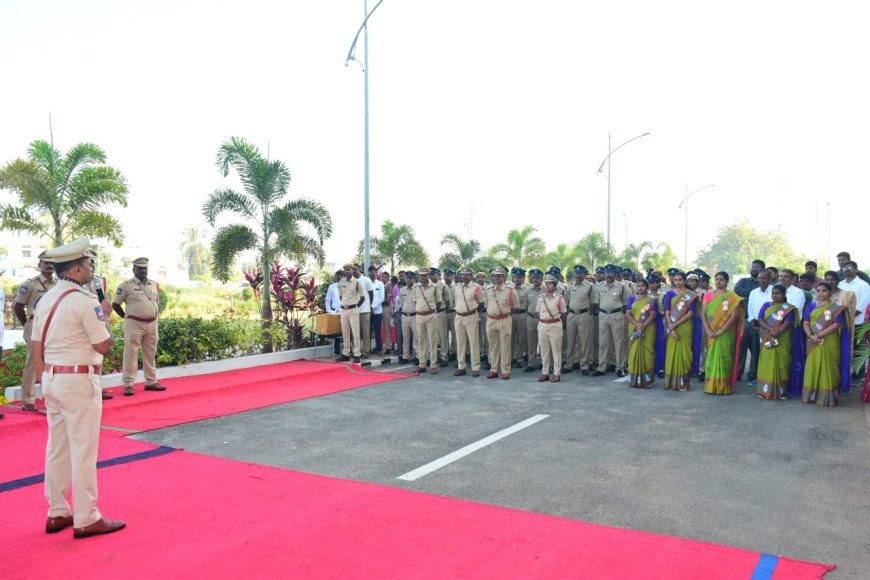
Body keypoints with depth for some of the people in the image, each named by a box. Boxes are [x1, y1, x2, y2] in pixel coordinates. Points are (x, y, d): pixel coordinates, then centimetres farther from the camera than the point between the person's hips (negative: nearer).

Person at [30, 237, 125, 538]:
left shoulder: (45, 300, 9)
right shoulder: (85, 300, -16)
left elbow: (36, 351, 12)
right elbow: (104, 346, -15)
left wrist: (48, 380, 19)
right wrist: (106, 328, 2)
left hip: (51, 379, 8)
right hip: (79, 381, -8)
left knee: (56, 448, 14)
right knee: (83, 451, -1)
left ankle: (57, 513, 24)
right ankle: (86, 519, 7)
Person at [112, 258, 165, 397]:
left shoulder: (154, 285, 10)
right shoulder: (126, 285, -6)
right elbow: (115, 304, -2)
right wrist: (127, 317, -2)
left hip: (152, 324, 6)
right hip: (134, 324, -6)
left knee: (150, 354, 12)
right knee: (131, 354, -3)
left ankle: (151, 382, 21)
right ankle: (128, 385, 0)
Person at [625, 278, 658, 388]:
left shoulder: (652, 300, 4)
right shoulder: (632, 299, 10)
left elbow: (653, 315, -6)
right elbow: (628, 314, 2)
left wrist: (643, 326, -17)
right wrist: (637, 324, -14)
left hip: (648, 330, -2)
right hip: (634, 329, 2)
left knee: (647, 352, -2)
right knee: (635, 352, 0)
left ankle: (647, 379, 3)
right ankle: (635, 379, 3)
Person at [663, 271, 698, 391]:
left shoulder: (690, 295, 1)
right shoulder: (669, 294, 5)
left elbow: (690, 313, -6)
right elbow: (667, 313, -1)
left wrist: (676, 324, -14)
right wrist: (671, 329, -13)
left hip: (685, 327, -1)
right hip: (672, 328, 1)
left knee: (684, 353, 0)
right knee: (672, 353, 1)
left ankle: (683, 382, 6)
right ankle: (671, 382, 6)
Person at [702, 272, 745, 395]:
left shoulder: (733, 297, -2)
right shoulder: (708, 295, 7)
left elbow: (734, 316, -11)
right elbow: (703, 314, 2)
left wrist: (721, 331, -18)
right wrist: (708, 330, -12)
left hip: (726, 334, -3)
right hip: (711, 333, 3)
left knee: (724, 359, -2)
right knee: (711, 358, 4)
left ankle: (724, 387, 4)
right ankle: (710, 386, 10)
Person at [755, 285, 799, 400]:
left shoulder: (788, 308, 1)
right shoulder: (766, 305, 10)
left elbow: (787, 324, -11)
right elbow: (760, 320, -1)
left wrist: (777, 332, -25)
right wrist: (771, 329, -17)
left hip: (782, 342, -3)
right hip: (767, 340, 3)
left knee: (780, 365, -3)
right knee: (766, 365, 3)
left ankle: (779, 391, 0)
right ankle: (765, 390, 6)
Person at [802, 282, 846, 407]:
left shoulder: (836, 308, -1)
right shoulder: (811, 306, 10)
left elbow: (836, 325, -11)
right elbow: (806, 323, 3)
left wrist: (819, 335, -19)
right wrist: (810, 335, -16)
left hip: (829, 343, -3)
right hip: (813, 343, 3)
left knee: (828, 368, -1)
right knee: (812, 368, 5)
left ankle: (827, 397, 4)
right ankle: (811, 395, 12)